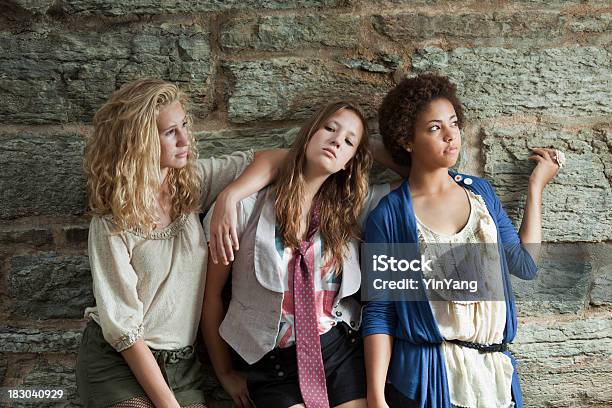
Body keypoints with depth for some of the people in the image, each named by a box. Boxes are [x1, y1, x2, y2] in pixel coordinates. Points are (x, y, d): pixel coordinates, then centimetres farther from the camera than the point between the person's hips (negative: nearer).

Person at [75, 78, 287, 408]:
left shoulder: (194, 180, -4)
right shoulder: (111, 223, -15)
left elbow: (276, 159, -8)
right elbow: (123, 327, -15)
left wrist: (228, 199, -24)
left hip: (182, 364, 4)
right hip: (118, 360, -4)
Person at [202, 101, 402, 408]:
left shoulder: (354, 206, 3)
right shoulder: (248, 204, -6)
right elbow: (211, 293, 1)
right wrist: (225, 373, 6)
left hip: (343, 353, 3)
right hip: (272, 365, -2)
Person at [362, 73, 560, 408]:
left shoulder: (480, 191, 5)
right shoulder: (388, 216, -9)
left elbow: (525, 264, 6)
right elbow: (379, 313, -9)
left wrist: (536, 185, 9)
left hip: (495, 369, 5)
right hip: (425, 376, -4)